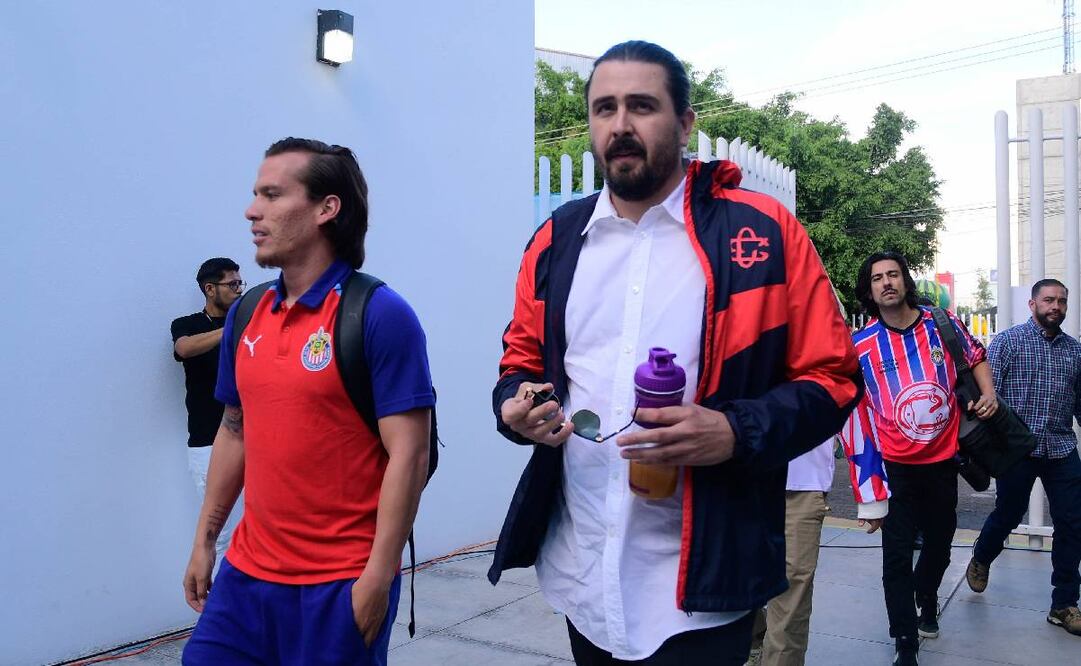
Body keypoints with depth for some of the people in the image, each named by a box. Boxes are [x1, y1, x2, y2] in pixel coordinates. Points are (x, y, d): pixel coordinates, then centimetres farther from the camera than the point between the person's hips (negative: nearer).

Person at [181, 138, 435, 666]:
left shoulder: (379, 314, -14)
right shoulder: (246, 315, 5)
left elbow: (408, 455, -16)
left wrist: (379, 577, -16)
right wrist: (204, 539, 15)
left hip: (340, 585, -5)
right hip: (246, 574, 6)